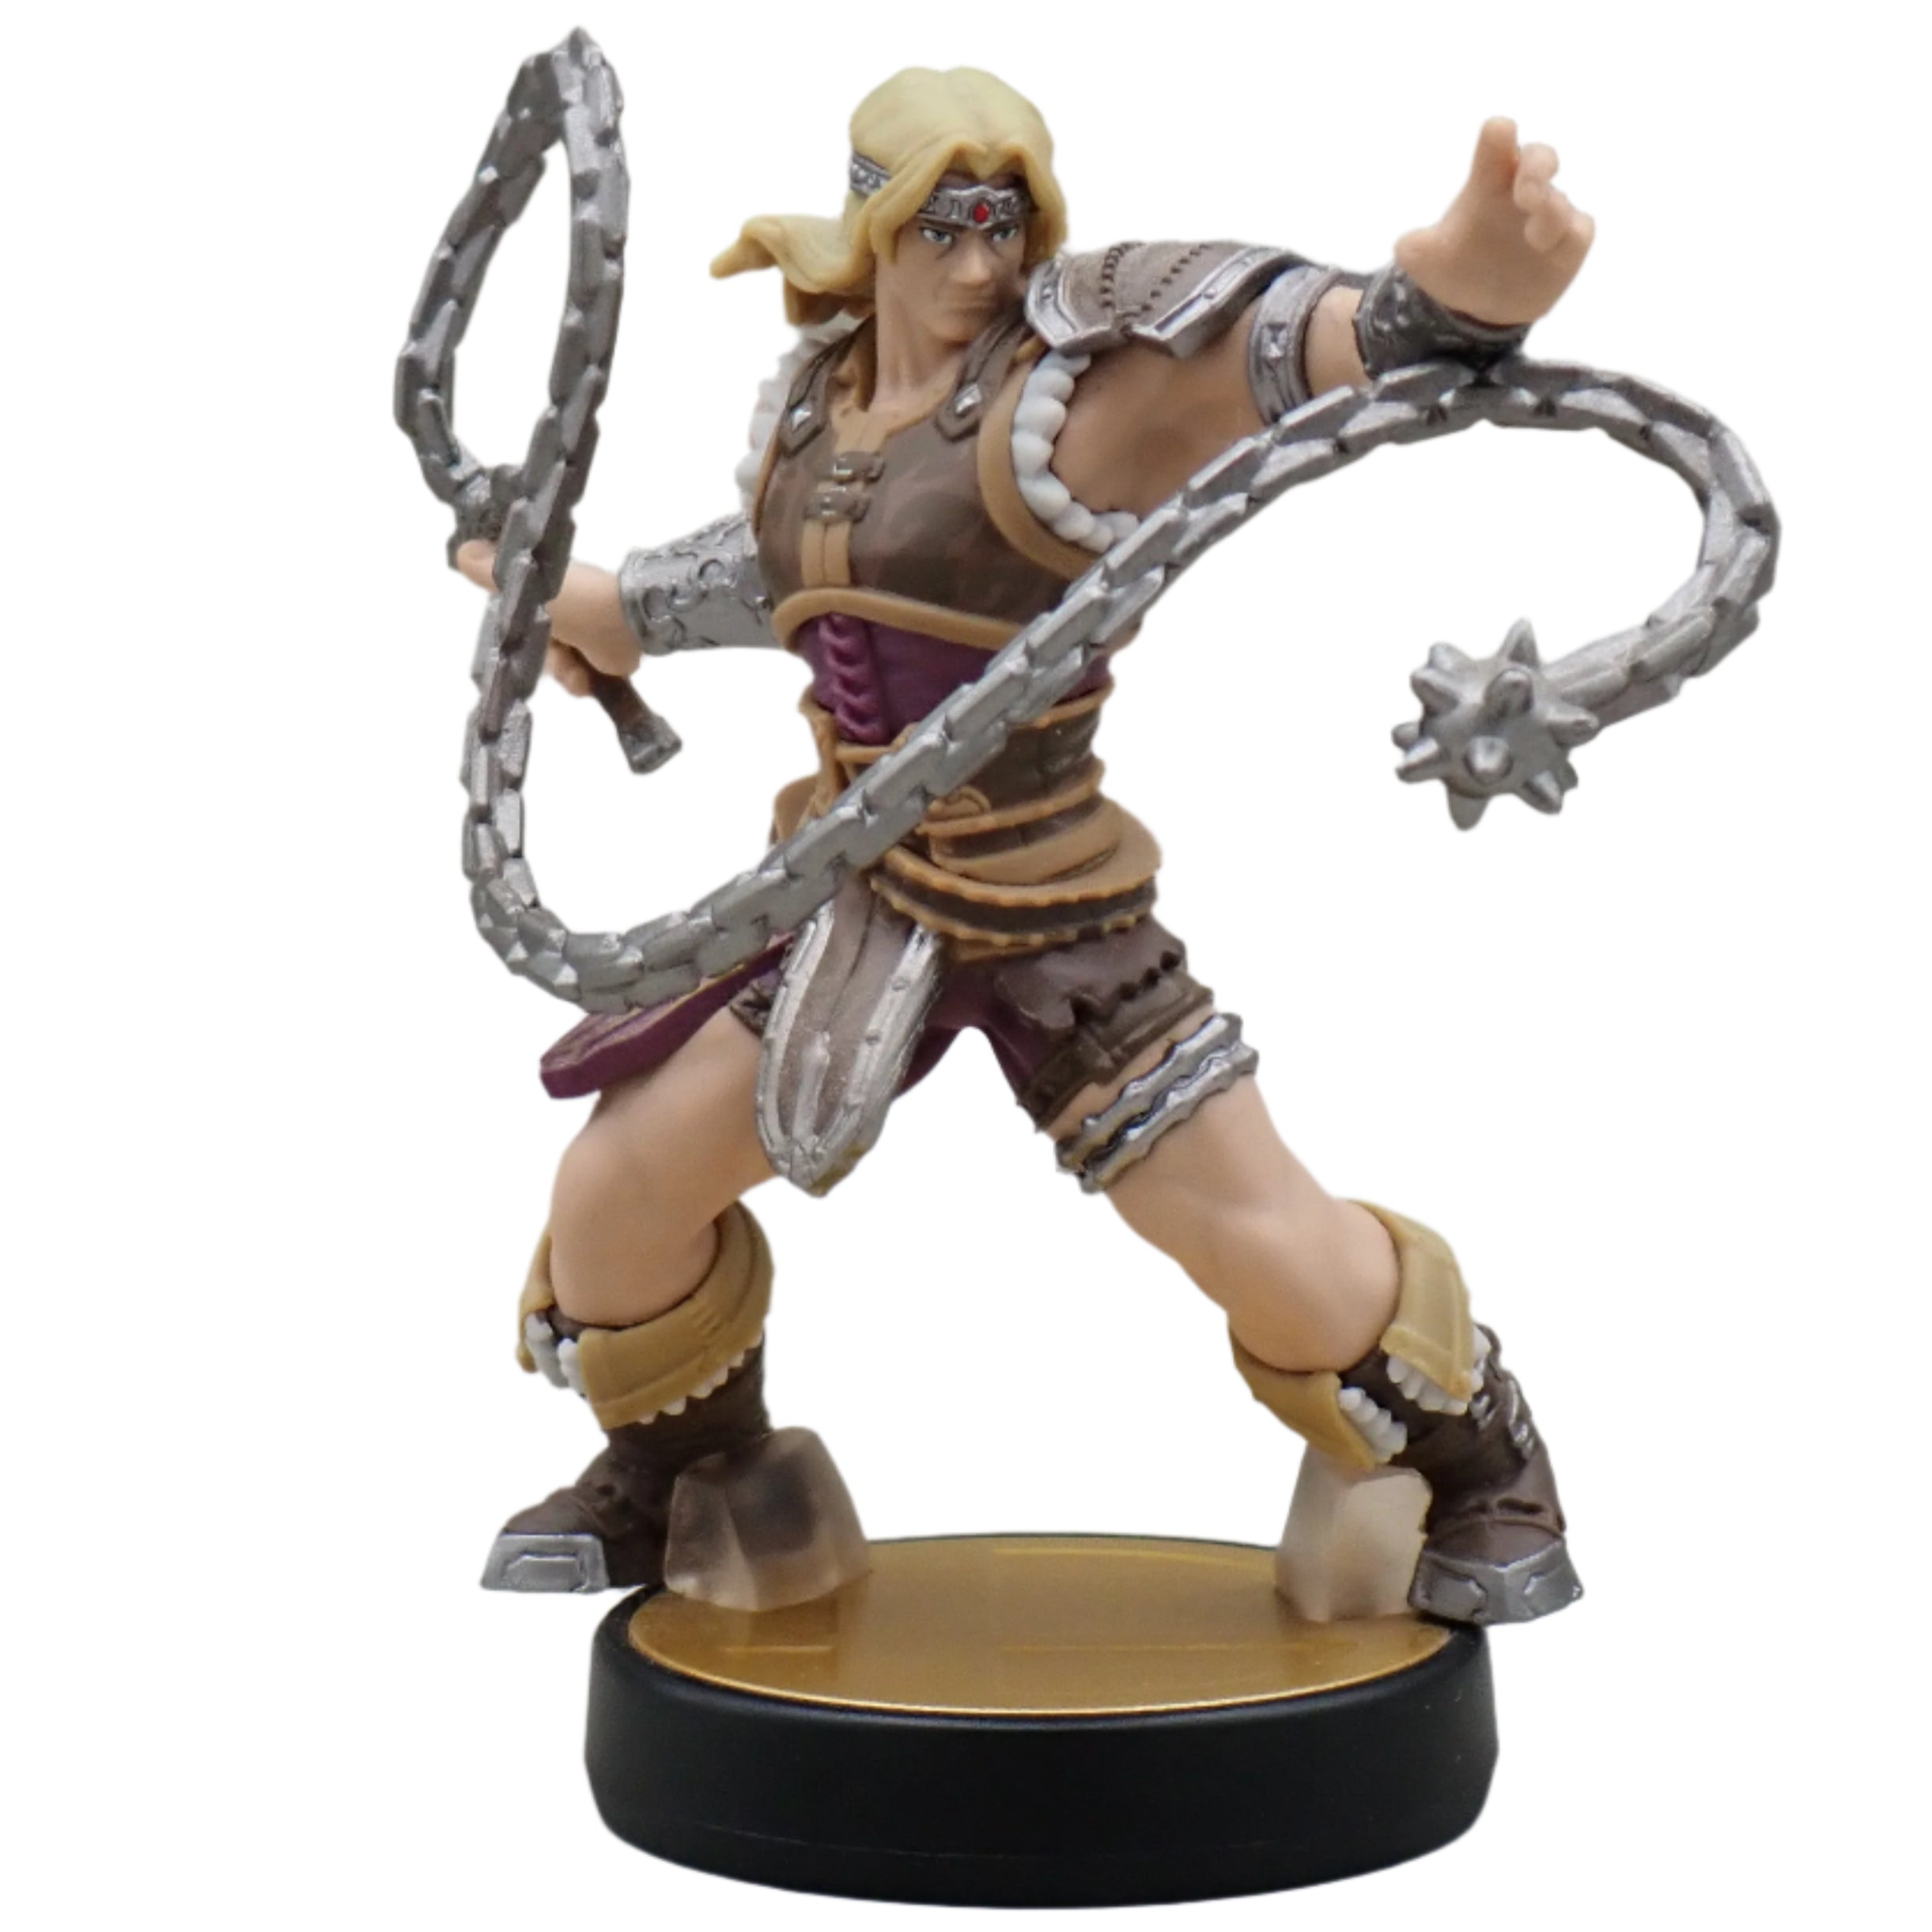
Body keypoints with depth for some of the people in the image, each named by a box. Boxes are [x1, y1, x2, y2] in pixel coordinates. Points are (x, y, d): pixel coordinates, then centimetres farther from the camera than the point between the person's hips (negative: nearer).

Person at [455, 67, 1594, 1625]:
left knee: (1270, 1244, -5)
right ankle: (678, 1470, 36)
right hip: (855, 899, 6)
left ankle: (1485, 1468, 25)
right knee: (614, 1191, 6)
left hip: (1056, 926, -5)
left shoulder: (1067, 388, -15)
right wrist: (589, 607, 35)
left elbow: (1271, 336, -33)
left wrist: (1451, 297, -54)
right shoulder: (816, 399, 5)